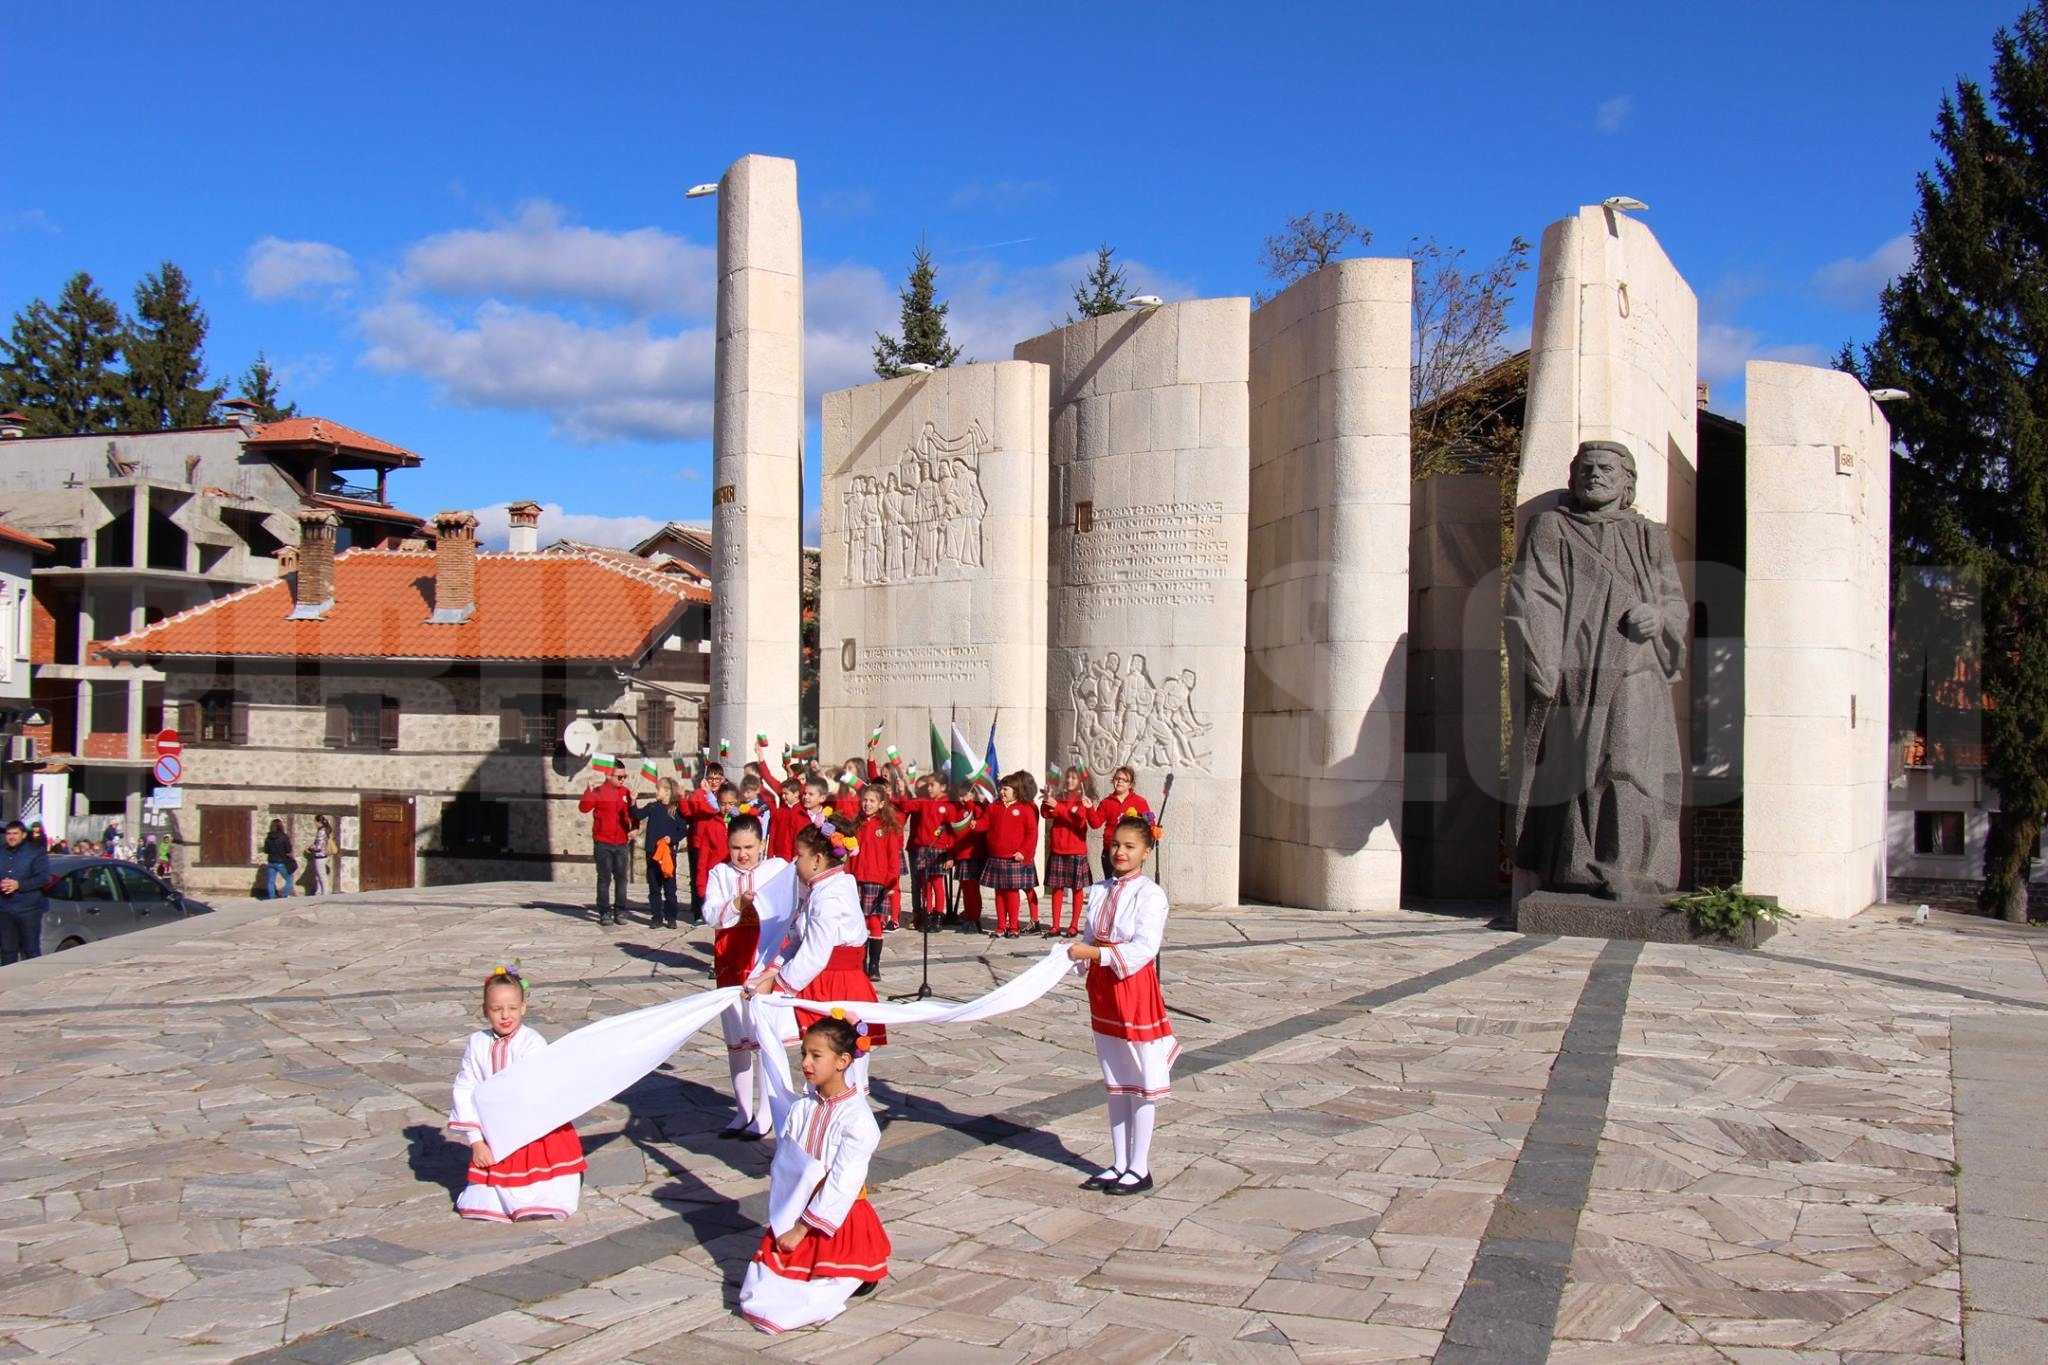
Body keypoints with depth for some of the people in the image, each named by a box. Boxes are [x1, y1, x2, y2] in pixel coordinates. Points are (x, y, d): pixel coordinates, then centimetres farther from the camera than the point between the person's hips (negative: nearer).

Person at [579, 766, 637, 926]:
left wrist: (634, 828, 2)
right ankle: (604, 913, 6)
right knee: (604, 878, 1)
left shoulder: (625, 792, 6)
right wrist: (589, 789, -26)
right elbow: (583, 808, -19)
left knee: (621, 877, 5)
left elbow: (633, 813, 16)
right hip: (602, 843, -3)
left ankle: (620, 912, 11)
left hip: (621, 843, 3)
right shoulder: (599, 791, -6)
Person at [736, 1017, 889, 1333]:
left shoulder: (857, 1120, -18)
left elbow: (841, 1185, -18)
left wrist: (802, 1228, -14)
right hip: (793, 1215, 6)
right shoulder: (801, 1108, 0)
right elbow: (781, 1168, 2)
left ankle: (855, 1276, 12)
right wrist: (784, 1221, -8)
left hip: (836, 1218, -6)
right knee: (754, 1296, -1)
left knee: (792, 1310, -13)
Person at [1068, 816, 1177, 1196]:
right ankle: (1119, 1163, 24)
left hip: (1135, 987, -7)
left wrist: (1093, 952, -27)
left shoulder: (1150, 895, -14)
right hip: (1103, 987, 7)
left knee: (1141, 1080, 3)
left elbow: (1144, 949, -22)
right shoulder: (1100, 890, 7)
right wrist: (1076, 953, -11)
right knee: (1114, 1082, 15)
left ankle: (1139, 1169, 11)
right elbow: (1089, 938, 12)